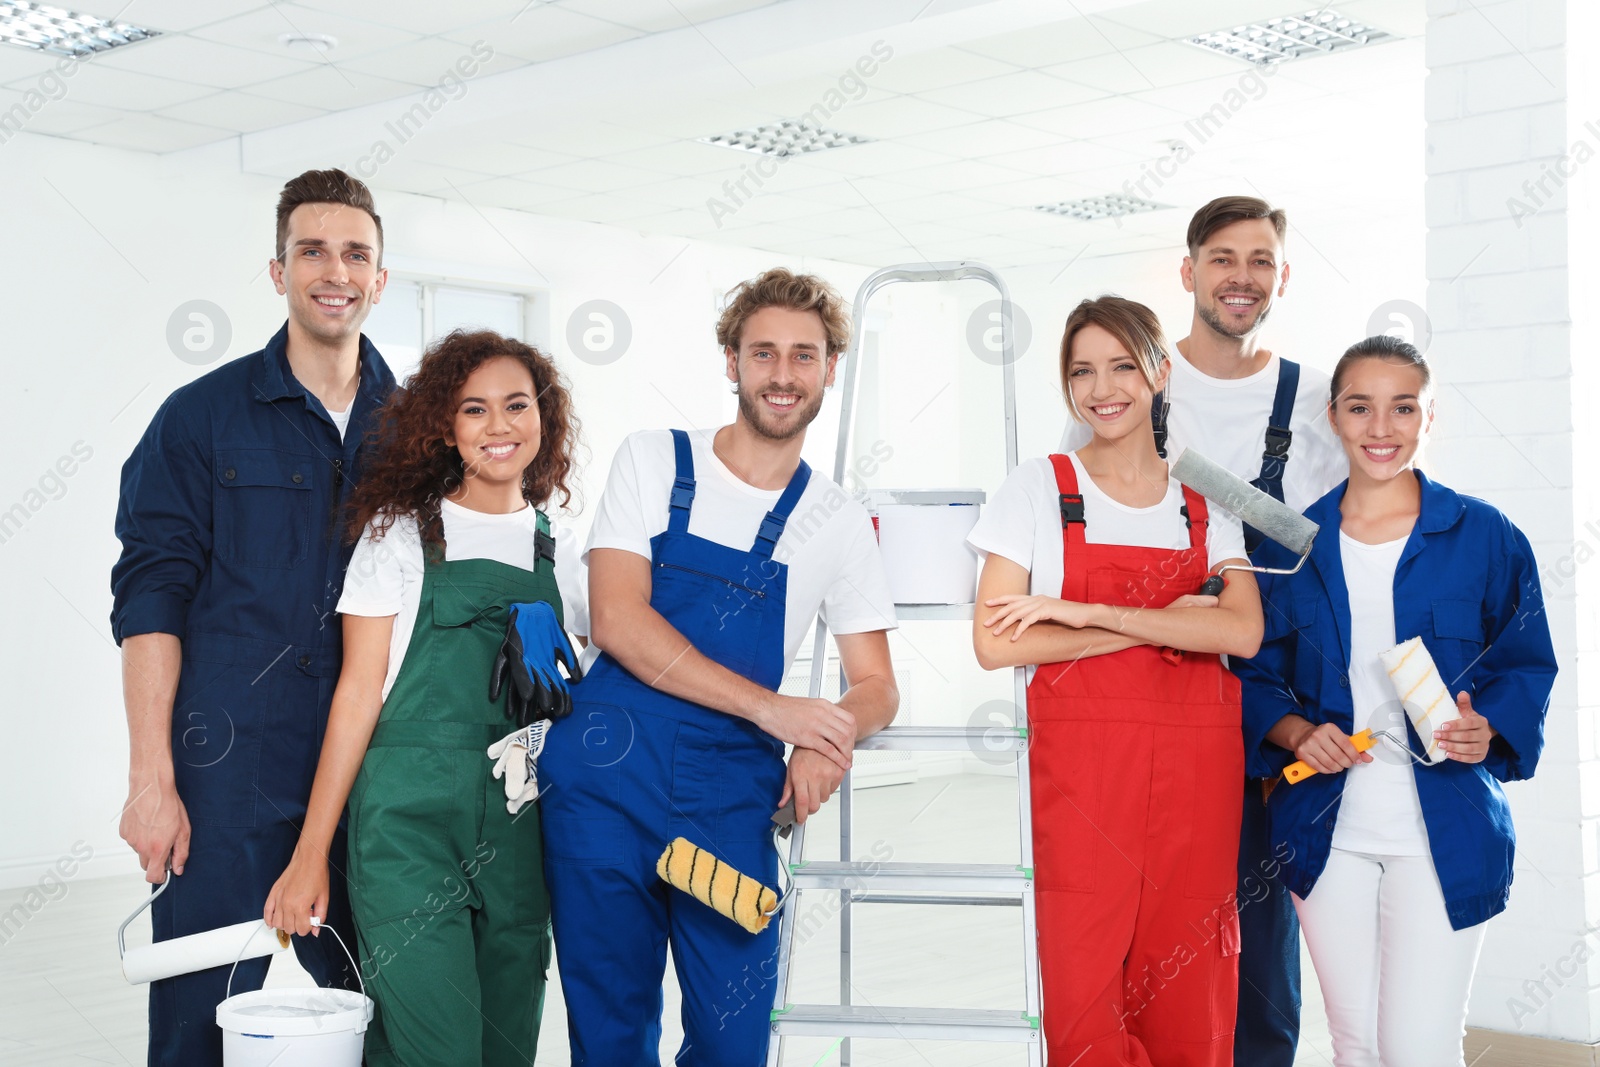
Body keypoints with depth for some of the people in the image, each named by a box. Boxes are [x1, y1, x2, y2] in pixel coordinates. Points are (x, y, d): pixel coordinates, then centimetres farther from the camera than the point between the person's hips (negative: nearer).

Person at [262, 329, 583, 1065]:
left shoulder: (557, 549, 12)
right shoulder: (401, 532, 1)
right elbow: (360, 688, -2)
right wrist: (311, 853, -6)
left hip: (520, 825, 5)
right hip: (409, 812, -4)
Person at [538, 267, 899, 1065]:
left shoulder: (838, 522, 10)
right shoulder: (653, 462, 4)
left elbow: (876, 686, 12)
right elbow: (616, 619, -8)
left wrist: (828, 741, -13)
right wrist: (769, 707, -15)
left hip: (730, 799, 1)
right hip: (607, 781, -1)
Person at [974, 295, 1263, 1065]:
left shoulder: (1205, 504, 12)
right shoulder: (1037, 488, 4)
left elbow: (1242, 632, -5)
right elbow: (995, 643, -7)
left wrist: (1088, 613, -13)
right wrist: (1164, 624, -8)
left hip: (1195, 770, 3)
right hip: (1079, 765, -2)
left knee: (1189, 1001, 3)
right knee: (1082, 988, -7)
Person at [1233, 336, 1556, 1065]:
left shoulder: (1485, 537, 0)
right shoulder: (1292, 546, 5)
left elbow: (1526, 665, 5)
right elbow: (1257, 676, 9)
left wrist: (1488, 730, -15)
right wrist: (1296, 733, -11)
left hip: (1444, 832, -2)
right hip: (1325, 830, 2)